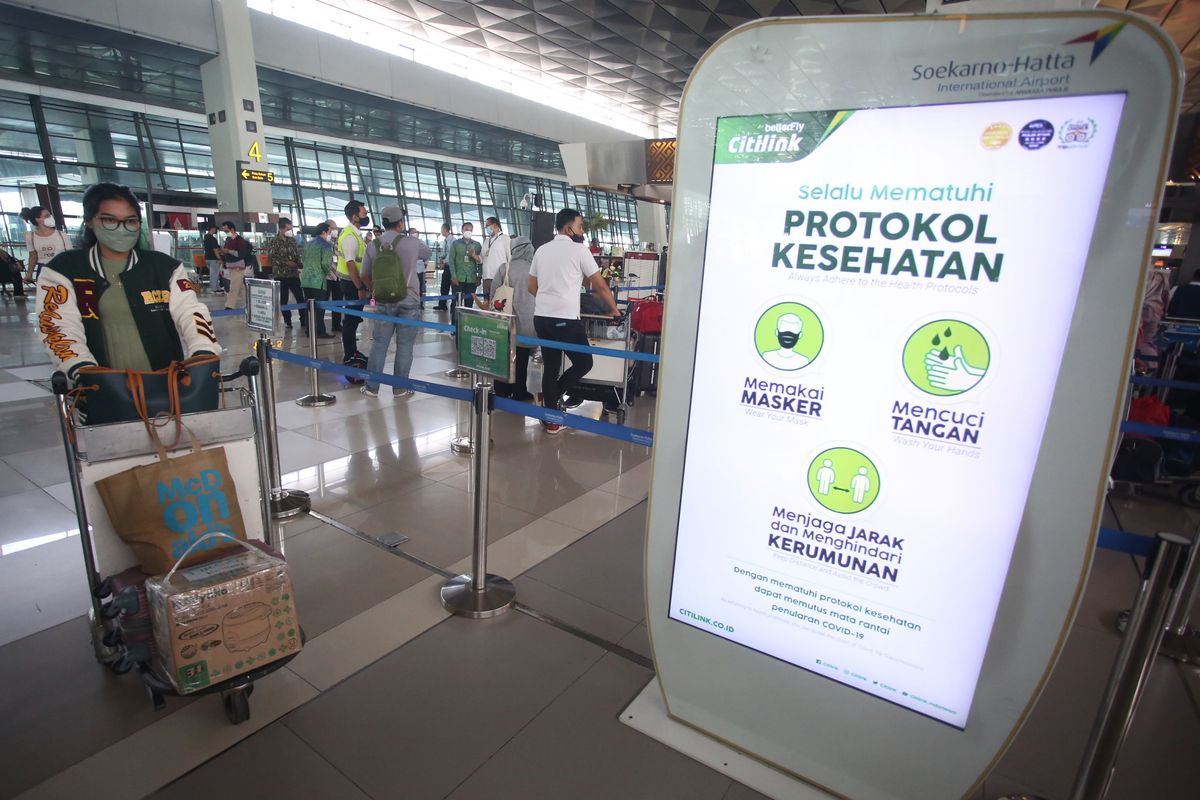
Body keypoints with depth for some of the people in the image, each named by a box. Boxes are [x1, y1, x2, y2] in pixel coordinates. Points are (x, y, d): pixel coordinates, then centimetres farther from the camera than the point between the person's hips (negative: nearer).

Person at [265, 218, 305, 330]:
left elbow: (297, 255, 15)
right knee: (283, 300, 4)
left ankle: (304, 320, 7)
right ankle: (287, 321, 14)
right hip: (281, 275, -3)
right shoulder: (274, 241, -5)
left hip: (294, 274, 4)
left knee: (300, 297, 1)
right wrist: (286, 262, -16)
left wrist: (300, 265, 0)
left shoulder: (292, 240, 9)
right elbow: (271, 257, -10)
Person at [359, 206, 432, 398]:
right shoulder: (412, 243, -5)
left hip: (383, 302, 3)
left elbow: (365, 274, 8)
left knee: (379, 344, 9)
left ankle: (371, 387, 14)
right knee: (404, 345, 4)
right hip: (409, 301, -2)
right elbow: (429, 254, 15)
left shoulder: (373, 245, 2)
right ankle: (400, 388, 10)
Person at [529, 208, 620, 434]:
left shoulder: (542, 250, 14)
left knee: (550, 368, 12)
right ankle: (555, 396, 3)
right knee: (584, 363, 11)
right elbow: (600, 286, -1)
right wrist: (614, 309, 12)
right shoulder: (579, 250, -4)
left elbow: (531, 287, 18)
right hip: (566, 320, -7)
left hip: (541, 318, 7)